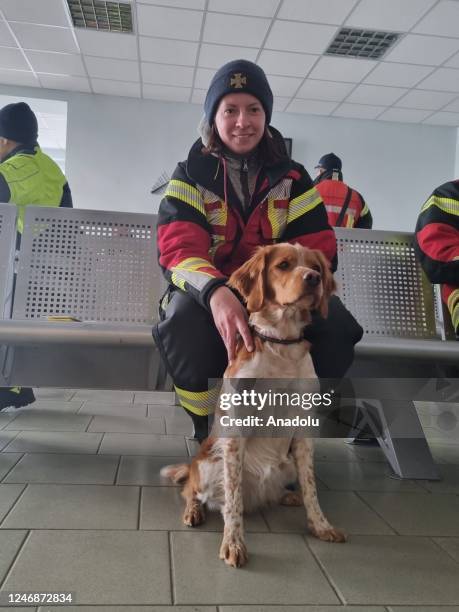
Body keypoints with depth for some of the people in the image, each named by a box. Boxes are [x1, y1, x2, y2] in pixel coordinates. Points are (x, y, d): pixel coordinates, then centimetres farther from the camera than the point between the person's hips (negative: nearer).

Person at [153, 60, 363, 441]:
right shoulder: (191, 174, 0)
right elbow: (178, 249, -15)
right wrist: (216, 293, -39)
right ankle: (209, 431, -11)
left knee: (337, 325, -27)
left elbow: (318, 248, -2)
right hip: (207, 292, -1)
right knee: (185, 320, -37)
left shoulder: (292, 177, 6)